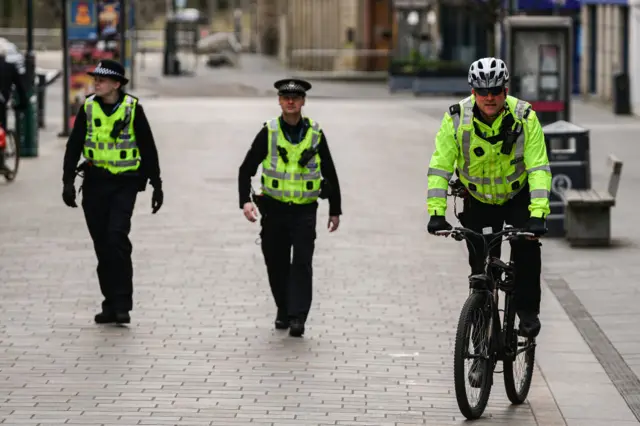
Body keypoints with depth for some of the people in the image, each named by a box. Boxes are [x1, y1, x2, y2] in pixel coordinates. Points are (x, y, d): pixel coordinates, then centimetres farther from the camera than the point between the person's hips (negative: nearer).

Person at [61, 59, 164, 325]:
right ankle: (111, 304, 13)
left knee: (117, 236, -18)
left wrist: (156, 185, 3)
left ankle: (122, 305, -16)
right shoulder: (88, 107, 4)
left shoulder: (132, 108, -3)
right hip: (95, 183, 4)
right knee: (102, 244, 5)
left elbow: (148, 148, 3)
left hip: (125, 183, -4)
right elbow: (74, 146, 7)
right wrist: (68, 181, -1)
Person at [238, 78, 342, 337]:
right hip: (274, 209, 1)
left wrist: (335, 210, 14)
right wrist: (245, 201, -14)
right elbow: (246, 170, 1)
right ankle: (283, 311, 27)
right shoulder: (268, 133, -1)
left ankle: (297, 317, -15)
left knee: (302, 263, -13)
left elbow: (330, 175, 12)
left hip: (305, 211, -1)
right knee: (276, 264, 8)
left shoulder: (315, 134, 2)